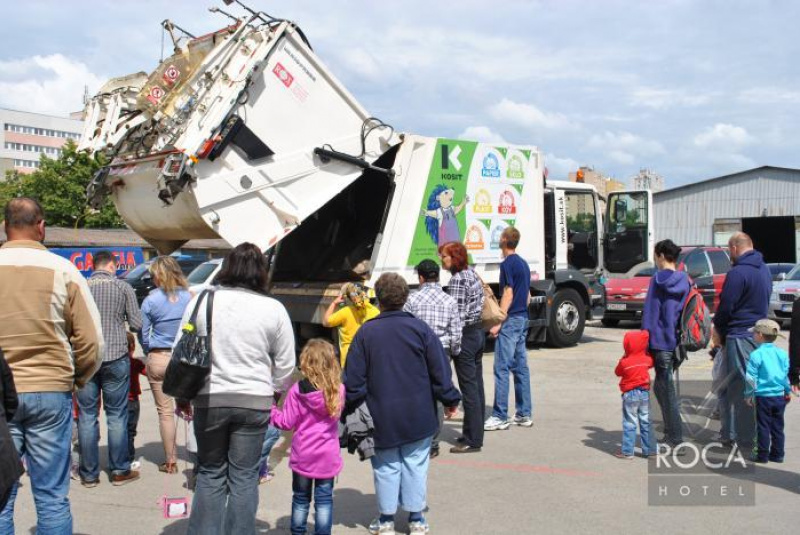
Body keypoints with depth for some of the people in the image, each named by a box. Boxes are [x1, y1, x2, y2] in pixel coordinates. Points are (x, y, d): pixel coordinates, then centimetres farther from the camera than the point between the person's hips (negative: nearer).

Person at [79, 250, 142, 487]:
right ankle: (120, 471, 13)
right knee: (117, 416, 7)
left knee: (87, 416, 8)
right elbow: (136, 324, -1)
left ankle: (89, 474, 13)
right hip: (116, 358, -1)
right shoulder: (123, 287, -1)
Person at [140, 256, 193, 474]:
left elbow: (144, 335, 2)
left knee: (165, 412, 6)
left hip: (158, 359, -1)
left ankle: (171, 461, 12)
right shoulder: (189, 297, -3)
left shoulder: (150, 301, -5)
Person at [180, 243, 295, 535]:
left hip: (209, 400, 1)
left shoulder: (202, 301, -1)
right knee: (244, 476, 8)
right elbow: (285, 364, 2)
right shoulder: (274, 308, -3)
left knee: (210, 473, 14)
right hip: (254, 401, -1)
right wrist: (273, 391, 19)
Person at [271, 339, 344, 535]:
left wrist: (271, 410, 5)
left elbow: (287, 423, -8)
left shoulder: (297, 390, -13)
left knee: (300, 498, 14)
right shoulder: (338, 390, -5)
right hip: (328, 456, 1)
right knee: (324, 499, 8)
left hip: (303, 455, -1)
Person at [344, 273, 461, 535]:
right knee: (415, 464, 10)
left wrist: (351, 409, 7)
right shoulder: (420, 328, -5)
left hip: (382, 416, 0)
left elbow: (354, 378, -4)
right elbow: (440, 369, -2)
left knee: (386, 467, 11)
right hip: (418, 416, 1)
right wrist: (450, 400, 10)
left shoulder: (365, 333, -6)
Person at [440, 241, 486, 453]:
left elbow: (457, 314, -20)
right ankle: (476, 434, 21)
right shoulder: (472, 273, 11)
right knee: (477, 384, 13)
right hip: (478, 332, 10)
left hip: (466, 335, -10)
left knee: (468, 388, -4)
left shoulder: (457, 280, -17)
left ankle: (472, 440, 2)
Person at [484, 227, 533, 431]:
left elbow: (508, 294, -17)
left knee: (502, 368, -7)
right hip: (523, 319, 9)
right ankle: (525, 414, 14)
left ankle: (500, 416, -7)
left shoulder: (508, 264, -11)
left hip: (510, 320, -9)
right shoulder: (523, 263, 16)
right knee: (521, 367, 11)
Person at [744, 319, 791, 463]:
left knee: (763, 426, 4)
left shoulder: (756, 354, -13)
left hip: (763, 396, -5)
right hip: (780, 396, 5)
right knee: (778, 426, 13)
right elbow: (788, 374, 8)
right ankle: (777, 454, 19)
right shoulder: (782, 354, 3)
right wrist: (788, 391, 20)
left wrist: (748, 394, -2)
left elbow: (751, 377, -12)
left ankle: (763, 455, 8)